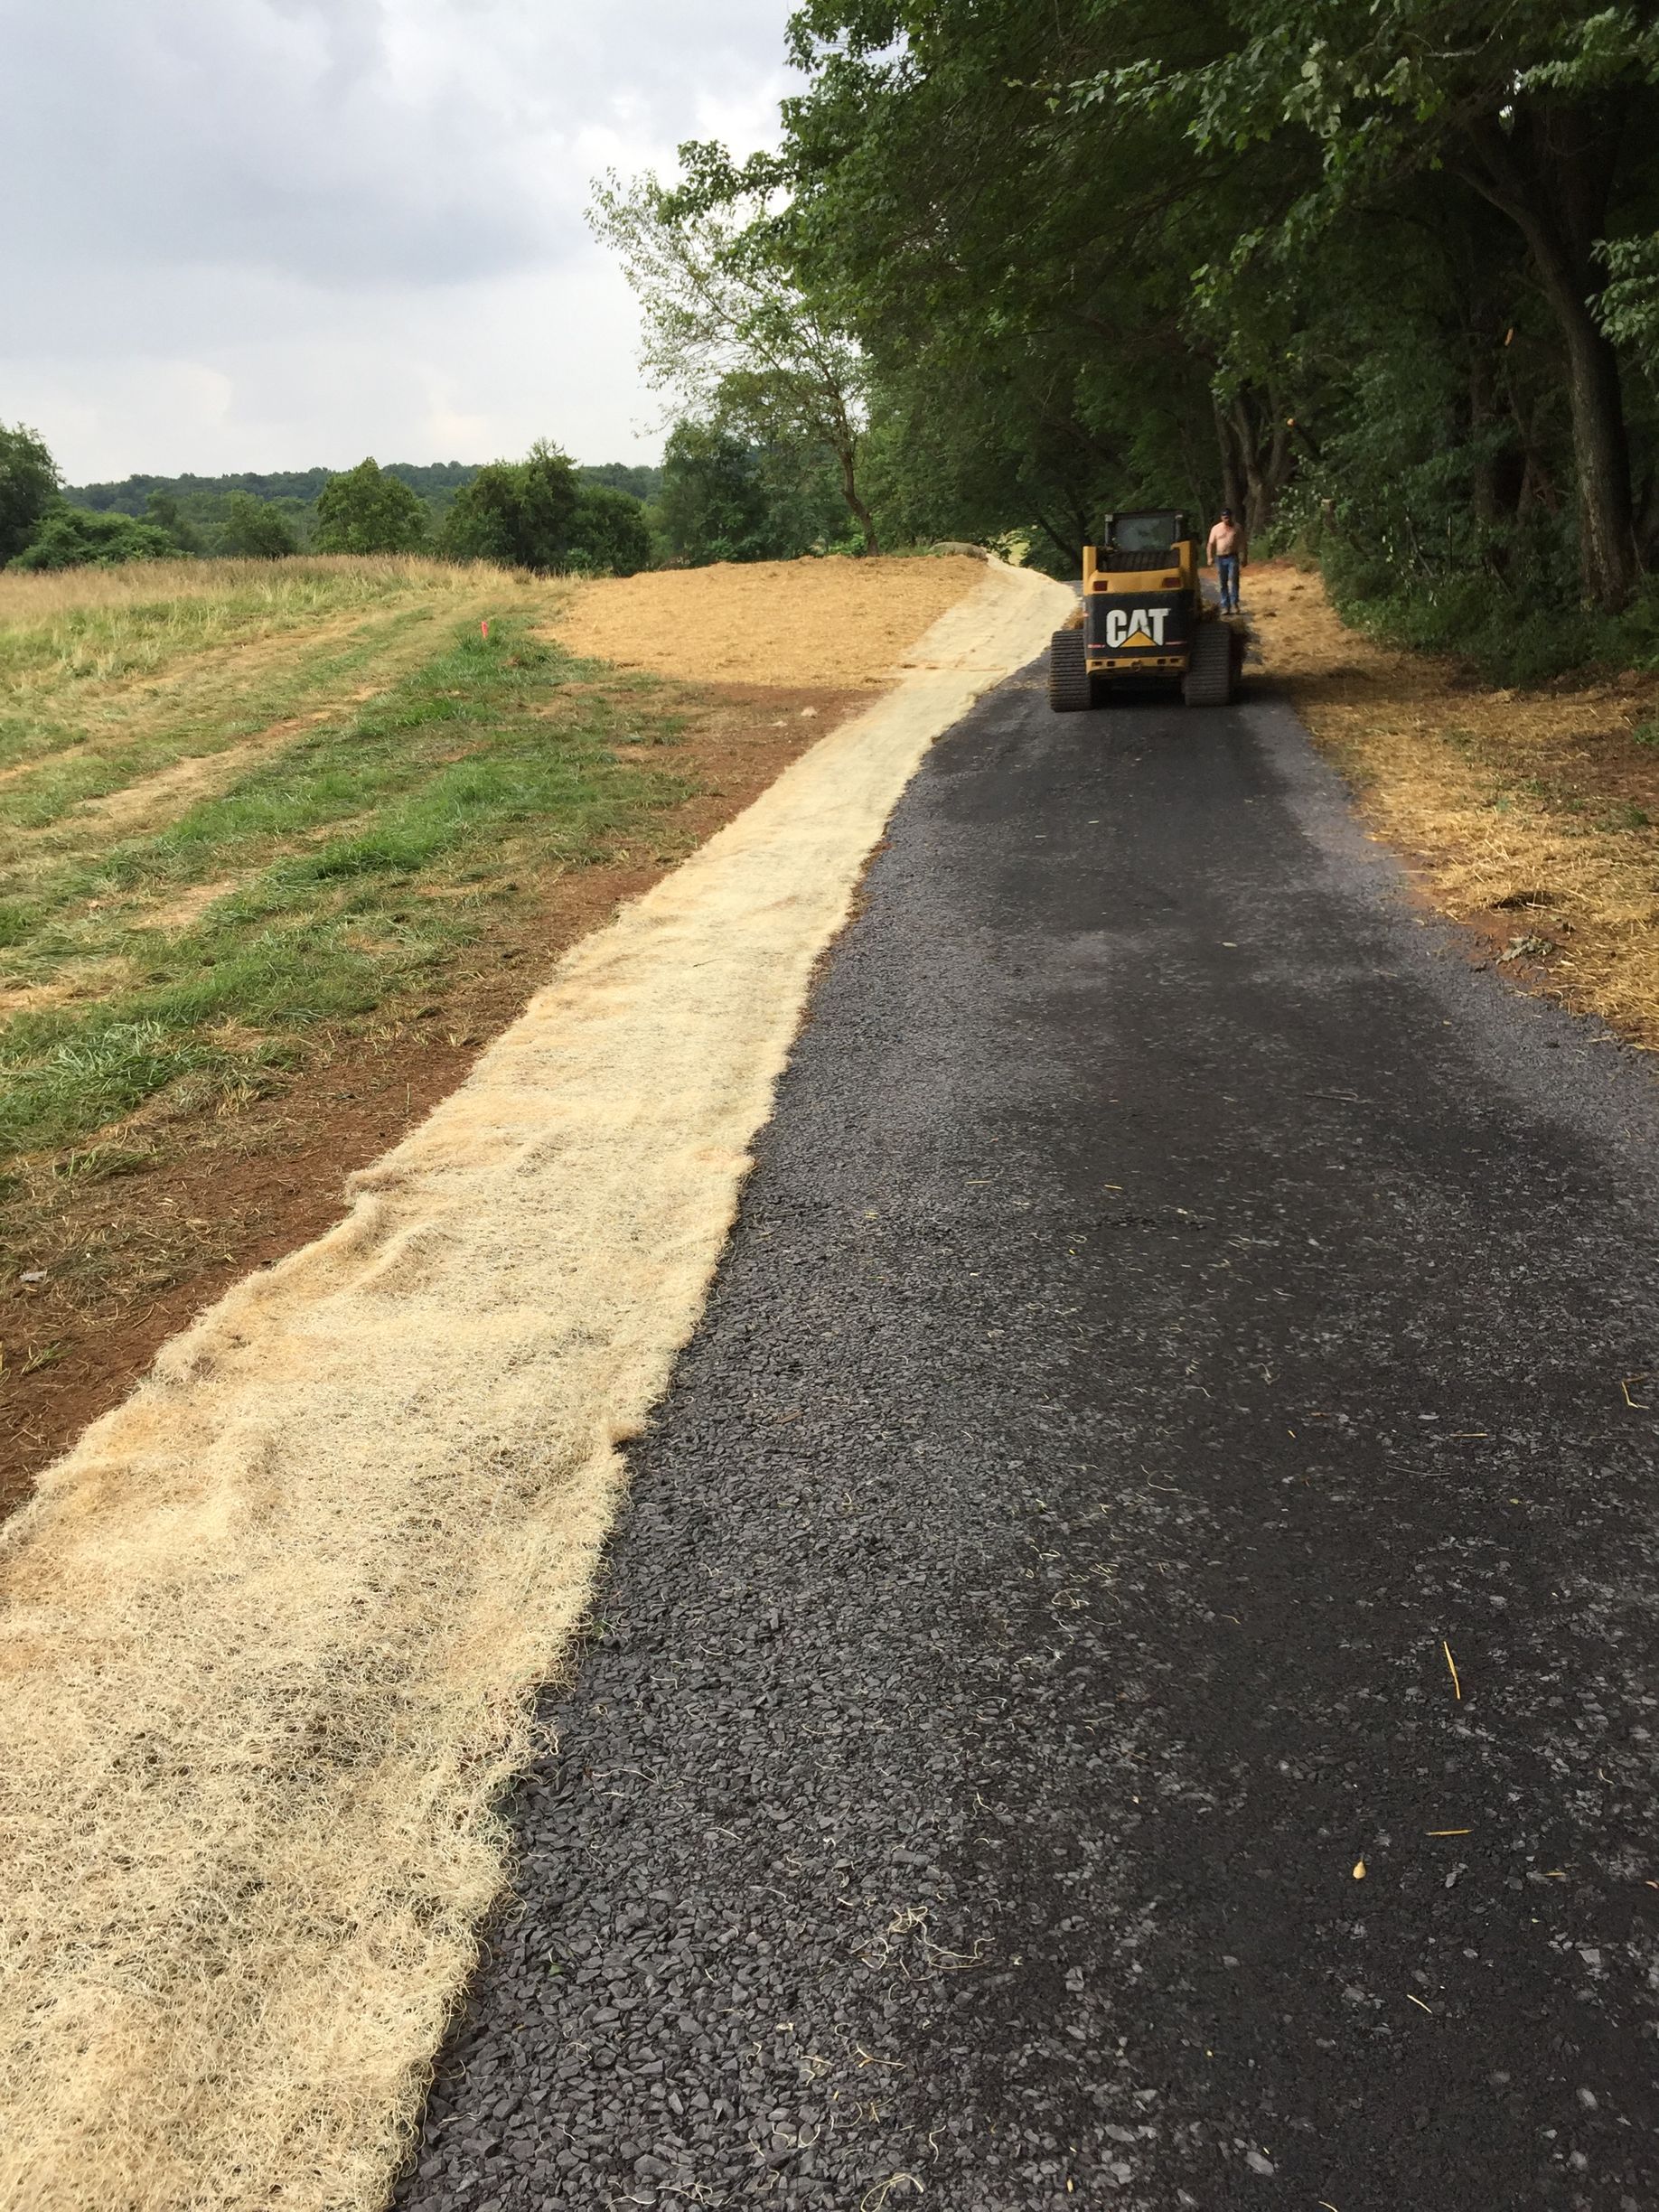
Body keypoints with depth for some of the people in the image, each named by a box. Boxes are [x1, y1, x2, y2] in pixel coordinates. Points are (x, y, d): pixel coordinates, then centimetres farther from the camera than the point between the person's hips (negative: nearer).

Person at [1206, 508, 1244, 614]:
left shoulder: (1237, 528, 6)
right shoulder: (1216, 528, 7)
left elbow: (1241, 544, 6)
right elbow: (1211, 544, 6)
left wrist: (1242, 558, -2)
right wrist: (1210, 557, -6)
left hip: (1232, 558, -2)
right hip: (1220, 558, 2)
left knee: (1233, 580, -13)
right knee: (1223, 583, 3)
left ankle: (1234, 604, -13)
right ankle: (1225, 606, 7)